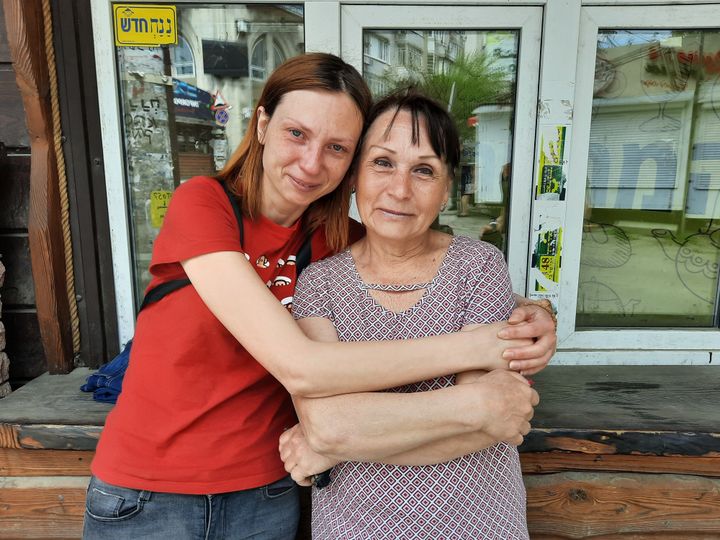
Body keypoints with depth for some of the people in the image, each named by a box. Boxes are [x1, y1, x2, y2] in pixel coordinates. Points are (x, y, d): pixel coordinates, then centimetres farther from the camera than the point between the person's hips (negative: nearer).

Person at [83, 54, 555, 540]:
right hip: (145, 498, -3)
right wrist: (473, 347, -28)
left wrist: (526, 316, -21)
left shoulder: (333, 237, -7)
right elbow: (299, 367, -29)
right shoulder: (201, 204, -20)